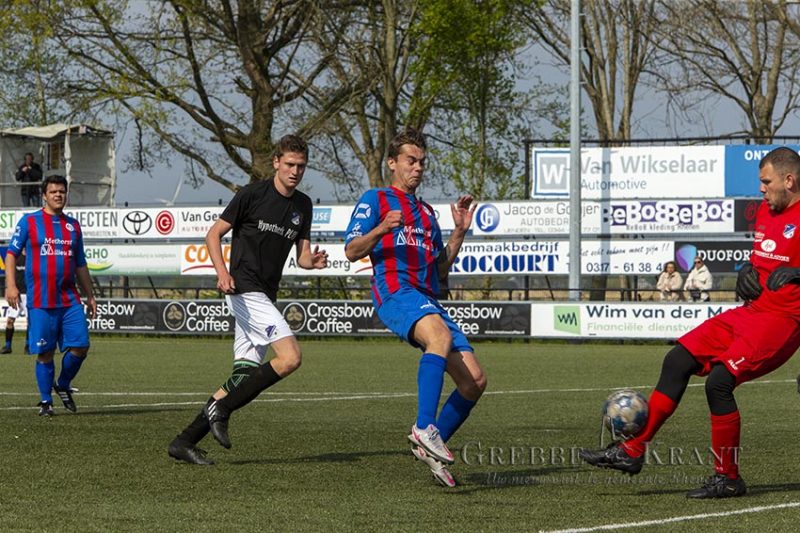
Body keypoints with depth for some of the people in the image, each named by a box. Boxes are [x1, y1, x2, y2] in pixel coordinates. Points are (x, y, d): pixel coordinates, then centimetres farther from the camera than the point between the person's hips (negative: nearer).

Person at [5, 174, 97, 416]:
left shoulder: (73, 225, 14)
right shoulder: (29, 222, 2)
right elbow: (11, 253, 2)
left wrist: (89, 296, 17)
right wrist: (10, 285, -10)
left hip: (70, 299, 4)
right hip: (40, 301, -3)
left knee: (80, 346, -5)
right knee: (44, 352, -1)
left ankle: (63, 385, 20)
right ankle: (45, 401, 11)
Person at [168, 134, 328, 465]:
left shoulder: (302, 206, 13)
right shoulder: (253, 194, -6)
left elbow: (302, 254, 15)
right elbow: (214, 233, -2)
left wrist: (313, 261, -10)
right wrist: (222, 272, -18)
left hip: (265, 298, 8)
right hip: (245, 290, -8)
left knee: (244, 378, 2)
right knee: (290, 357, -21)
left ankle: (185, 441, 6)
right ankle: (220, 409, -12)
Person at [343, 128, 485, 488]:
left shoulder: (426, 212, 31)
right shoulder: (375, 200, 11)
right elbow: (351, 251, 0)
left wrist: (459, 232, 18)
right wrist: (381, 229, -17)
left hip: (429, 301, 8)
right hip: (395, 292, -8)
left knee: (474, 381, -3)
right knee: (441, 335, -39)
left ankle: (430, 447, 10)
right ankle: (425, 427, -49)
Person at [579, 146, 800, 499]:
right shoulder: (766, 210, 15)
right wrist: (748, 271, 8)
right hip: (751, 311, 9)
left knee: (718, 382, -20)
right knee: (678, 360, 4)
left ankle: (728, 478, -6)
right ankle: (633, 450, 8)